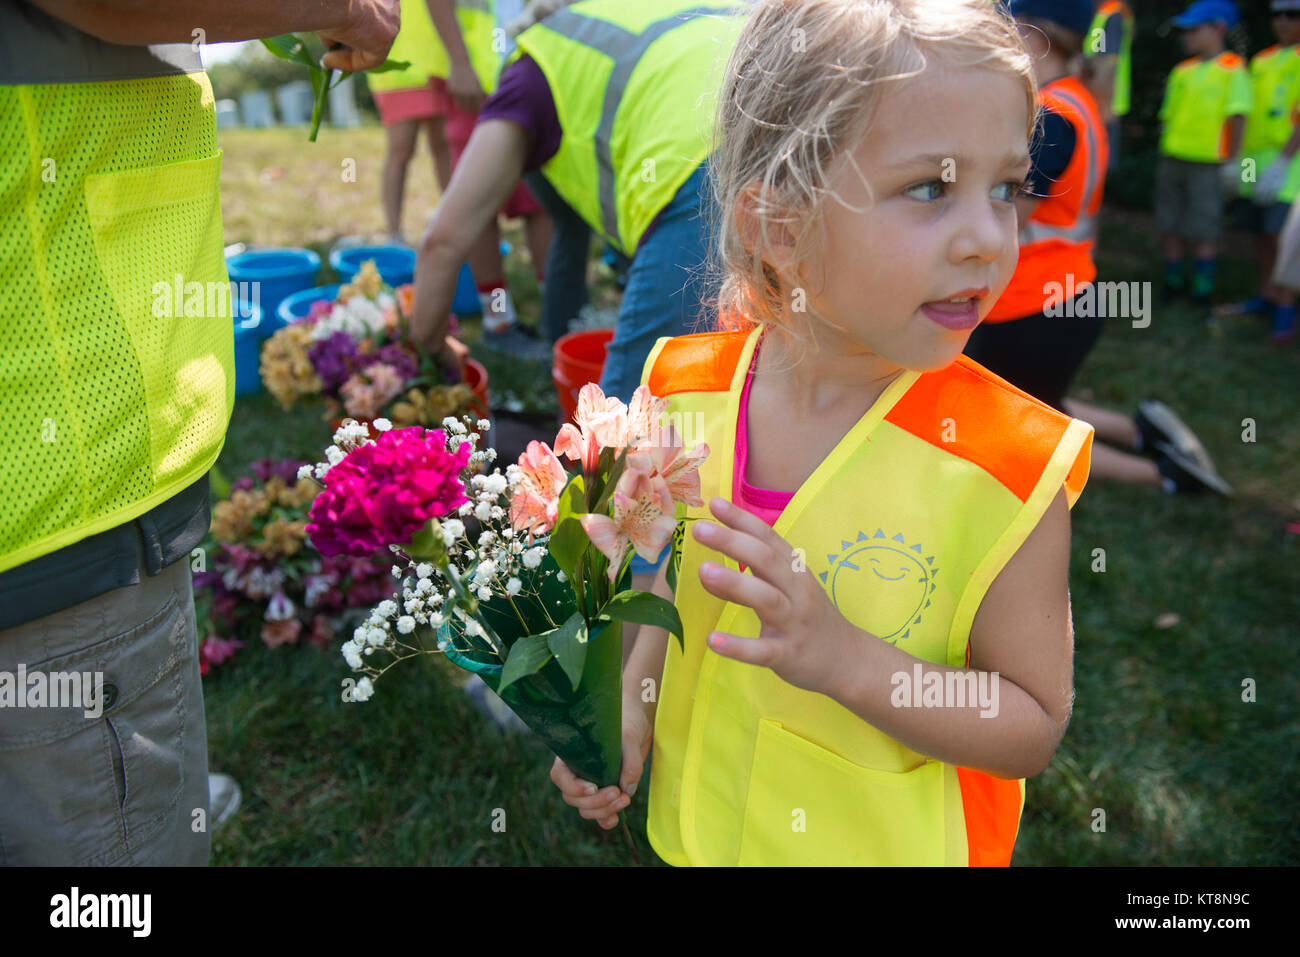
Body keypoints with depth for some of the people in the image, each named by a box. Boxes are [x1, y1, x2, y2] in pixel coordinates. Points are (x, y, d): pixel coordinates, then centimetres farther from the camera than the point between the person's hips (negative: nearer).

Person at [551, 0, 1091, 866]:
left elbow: (1035, 728, -18)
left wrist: (844, 658, -31)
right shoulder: (688, 387, -13)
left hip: (884, 843, -3)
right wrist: (633, 705, -8)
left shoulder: (1005, 466, -25)